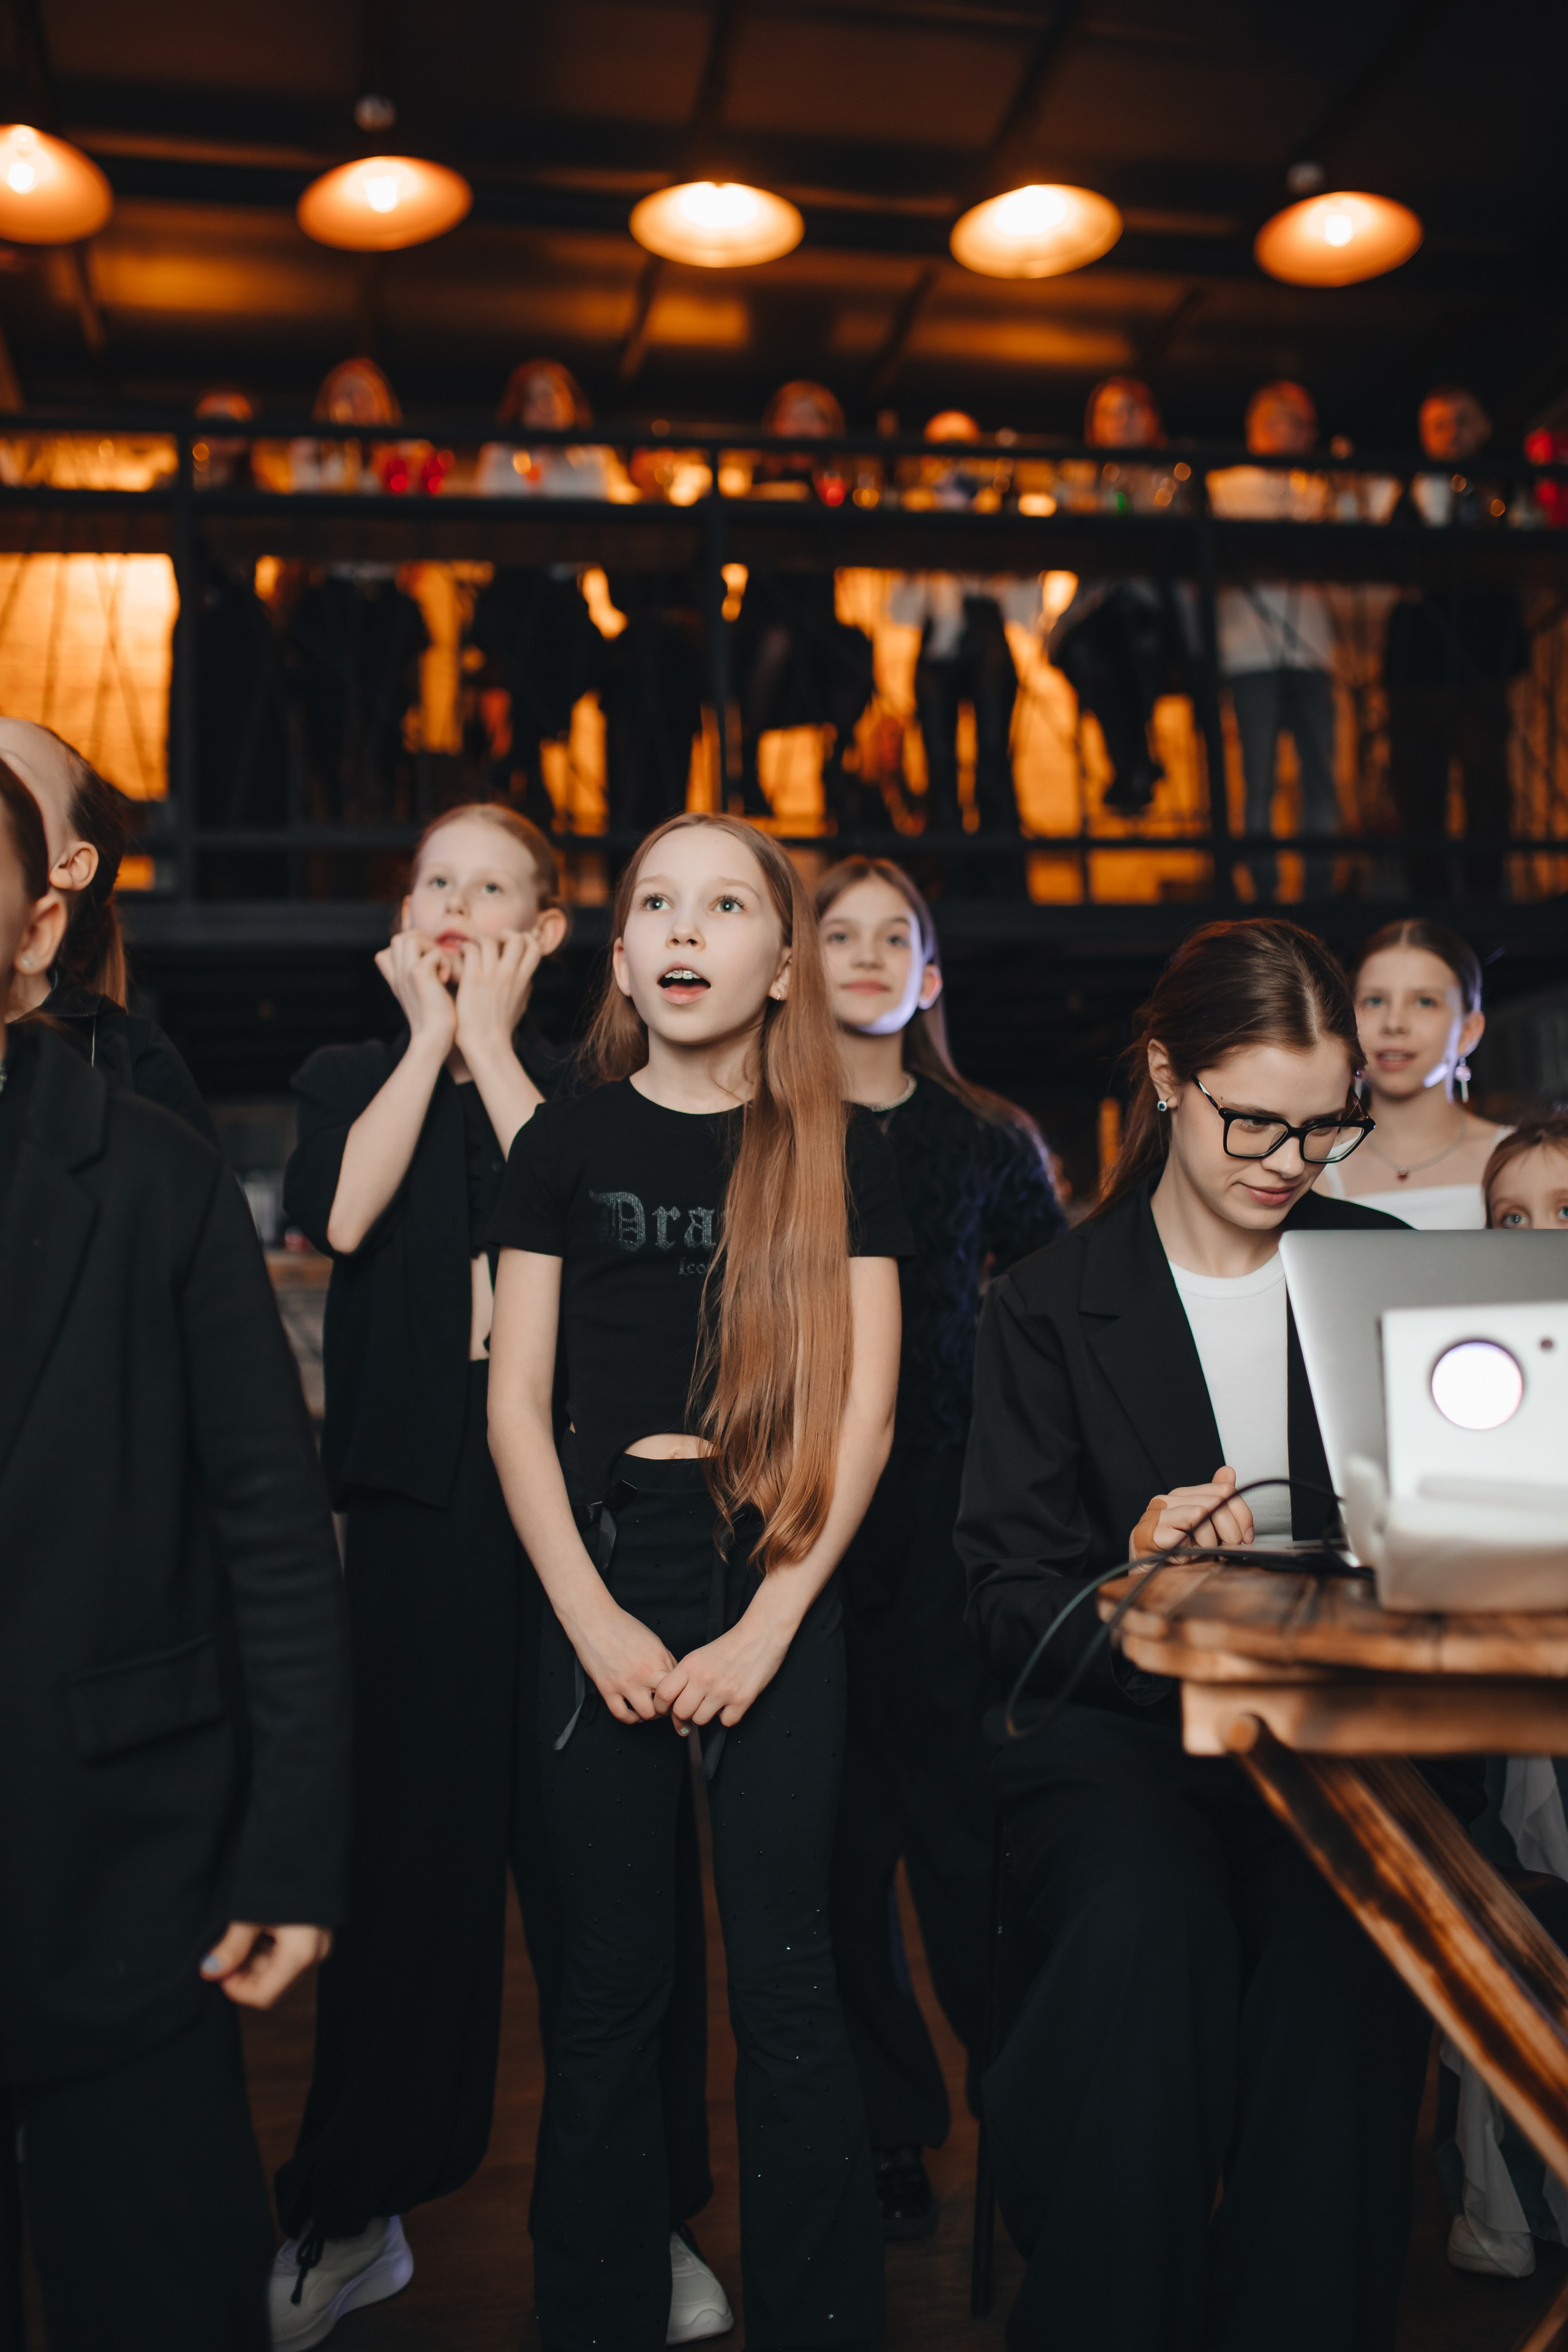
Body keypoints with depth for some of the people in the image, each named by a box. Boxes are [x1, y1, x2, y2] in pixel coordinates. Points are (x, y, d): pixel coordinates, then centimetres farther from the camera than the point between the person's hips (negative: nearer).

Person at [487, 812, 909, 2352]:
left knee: (784, 1977, 4)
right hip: (600, 1578, 1)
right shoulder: (567, 1143, 5)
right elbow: (516, 1403, 2)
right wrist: (592, 1617, -7)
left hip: (783, 1586, 0)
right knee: (612, 1981, 8)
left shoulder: (839, 1159, 4)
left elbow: (862, 1414, 0)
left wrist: (766, 1623, -8)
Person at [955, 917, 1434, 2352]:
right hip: (1113, 1735, -1)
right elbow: (1008, 1604, 1)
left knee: (1349, 1932, -31)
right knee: (1150, 1918, -33)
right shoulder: (1049, 1307, 4)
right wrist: (1137, 1575, -21)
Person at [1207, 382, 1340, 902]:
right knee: (1259, 776, -6)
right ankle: (1264, 889, -1)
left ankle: (1320, 889, 1)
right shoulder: (1225, 486, 12)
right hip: (1251, 647, -2)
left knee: (1320, 772, -4)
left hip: (1309, 646, 2)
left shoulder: (1318, 493, 19)